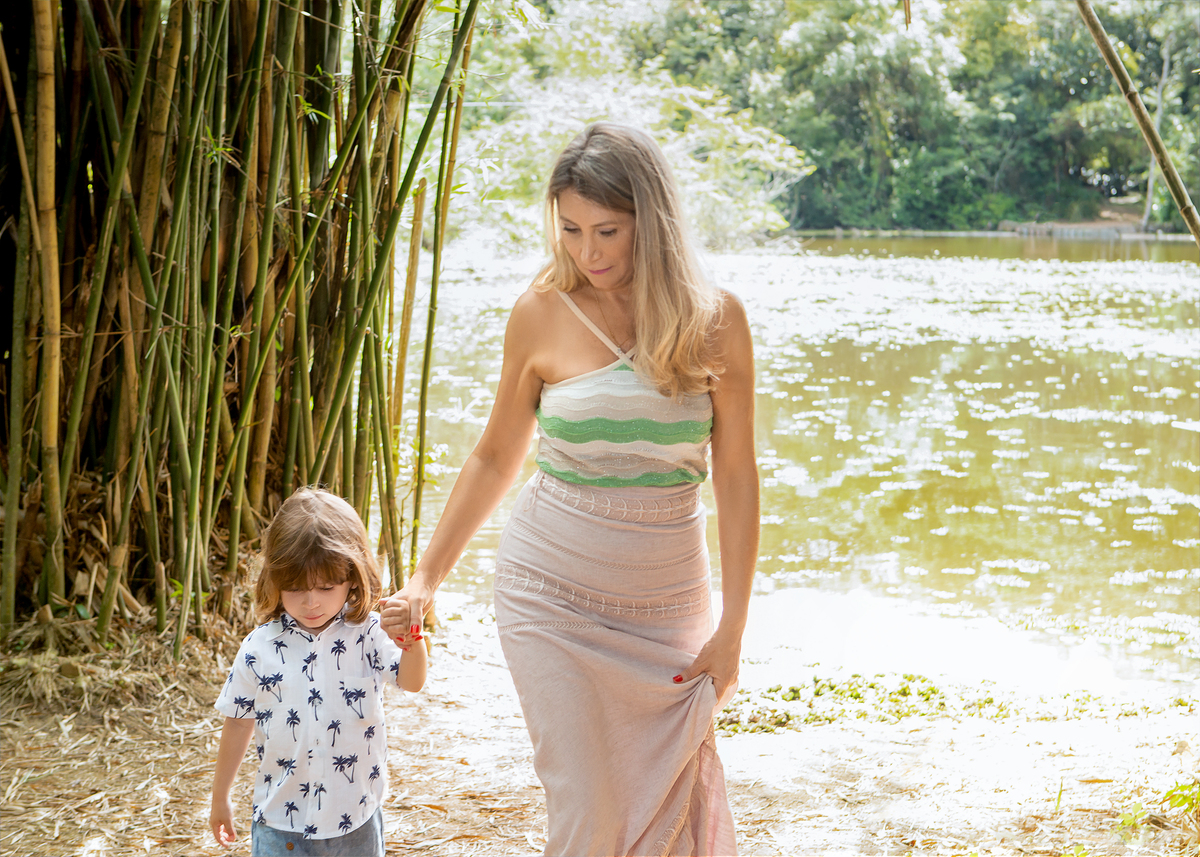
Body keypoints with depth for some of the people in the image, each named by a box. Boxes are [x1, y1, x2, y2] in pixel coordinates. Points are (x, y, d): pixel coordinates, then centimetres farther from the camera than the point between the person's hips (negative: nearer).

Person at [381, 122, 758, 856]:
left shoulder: (713, 320, -5)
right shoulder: (543, 314, -5)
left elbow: (736, 477, -2)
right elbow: (496, 457, 6)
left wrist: (731, 629, -3)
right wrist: (426, 581, 6)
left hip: (666, 602, 1)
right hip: (554, 595, -1)